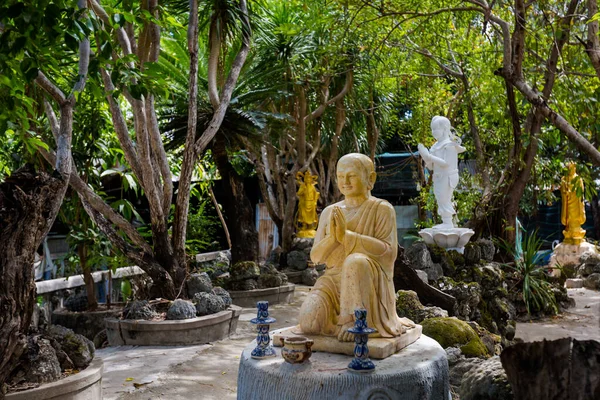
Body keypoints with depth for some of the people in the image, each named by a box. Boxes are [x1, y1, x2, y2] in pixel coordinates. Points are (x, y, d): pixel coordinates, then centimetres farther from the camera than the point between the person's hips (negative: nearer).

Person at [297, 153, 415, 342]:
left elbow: (388, 251, -15)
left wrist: (347, 235, -21)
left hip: (370, 282, -4)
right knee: (308, 321, -22)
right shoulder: (329, 212, 11)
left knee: (356, 261, -37)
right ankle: (342, 316, 9)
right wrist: (332, 237, -15)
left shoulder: (382, 209, -2)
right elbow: (315, 256, 7)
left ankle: (354, 320, -19)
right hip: (334, 280, 4)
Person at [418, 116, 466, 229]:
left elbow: (446, 163, -22)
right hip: (438, 177, 9)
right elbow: (431, 166, 13)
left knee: (444, 199, -7)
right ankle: (445, 222, 19)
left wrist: (430, 157, -22)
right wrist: (426, 159, -8)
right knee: (440, 200, 11)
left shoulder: (449, 144, -13)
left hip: (447, 177, -9)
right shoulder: (436, 146, 11)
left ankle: (448, 223, 0)